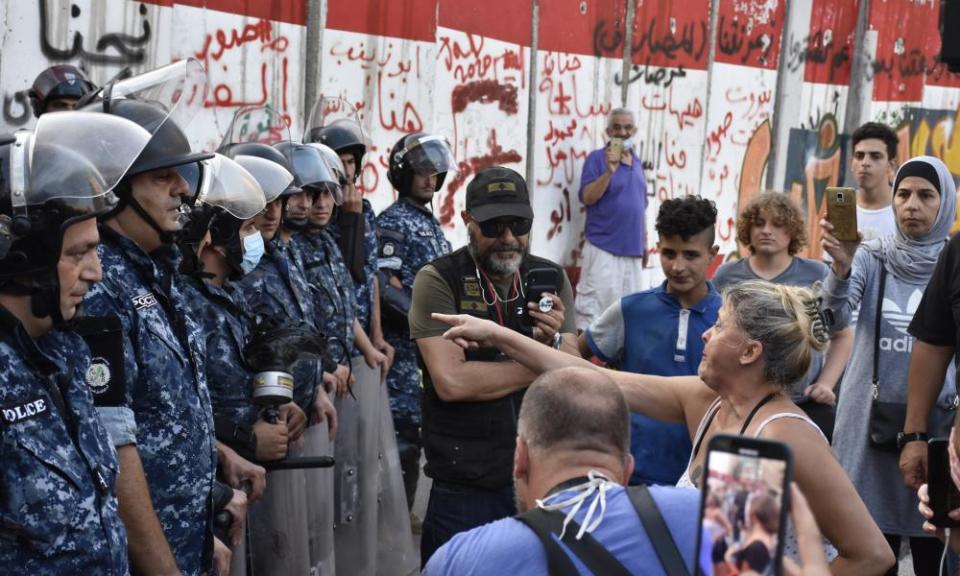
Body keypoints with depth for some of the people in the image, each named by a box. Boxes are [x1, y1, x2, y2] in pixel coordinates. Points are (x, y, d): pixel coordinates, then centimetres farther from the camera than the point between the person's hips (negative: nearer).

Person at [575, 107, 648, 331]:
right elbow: (587, 197, -15)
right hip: (604, 247, -6)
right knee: (594, 304, -9)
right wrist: (609, 171, -26)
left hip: (632, 248, 6)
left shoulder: (636, 161, 14)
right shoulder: (597, 158, -5)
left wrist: (644, 242, 19)